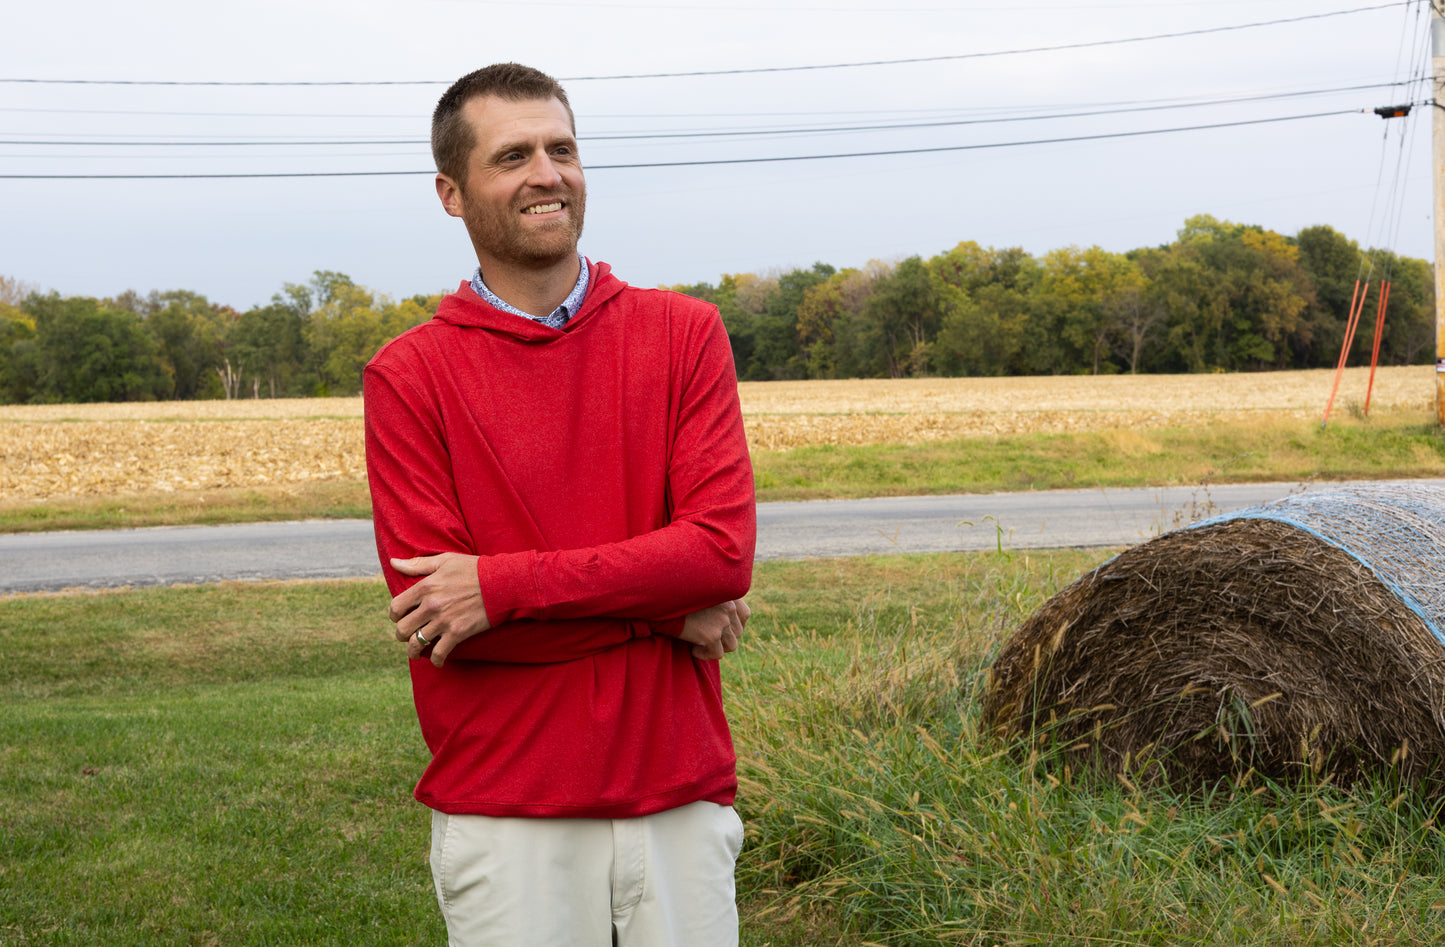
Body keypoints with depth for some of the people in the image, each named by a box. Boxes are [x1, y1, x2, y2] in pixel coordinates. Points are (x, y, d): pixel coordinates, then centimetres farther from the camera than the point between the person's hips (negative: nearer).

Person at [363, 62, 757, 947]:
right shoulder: (408, 375, -3)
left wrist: (502, 585, -16)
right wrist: (669, 609, -11)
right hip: (503, 817, -2)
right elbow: (430, 613, -11)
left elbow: (725, 548, -9)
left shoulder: (684, 333, 3)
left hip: (681, 799, 2)